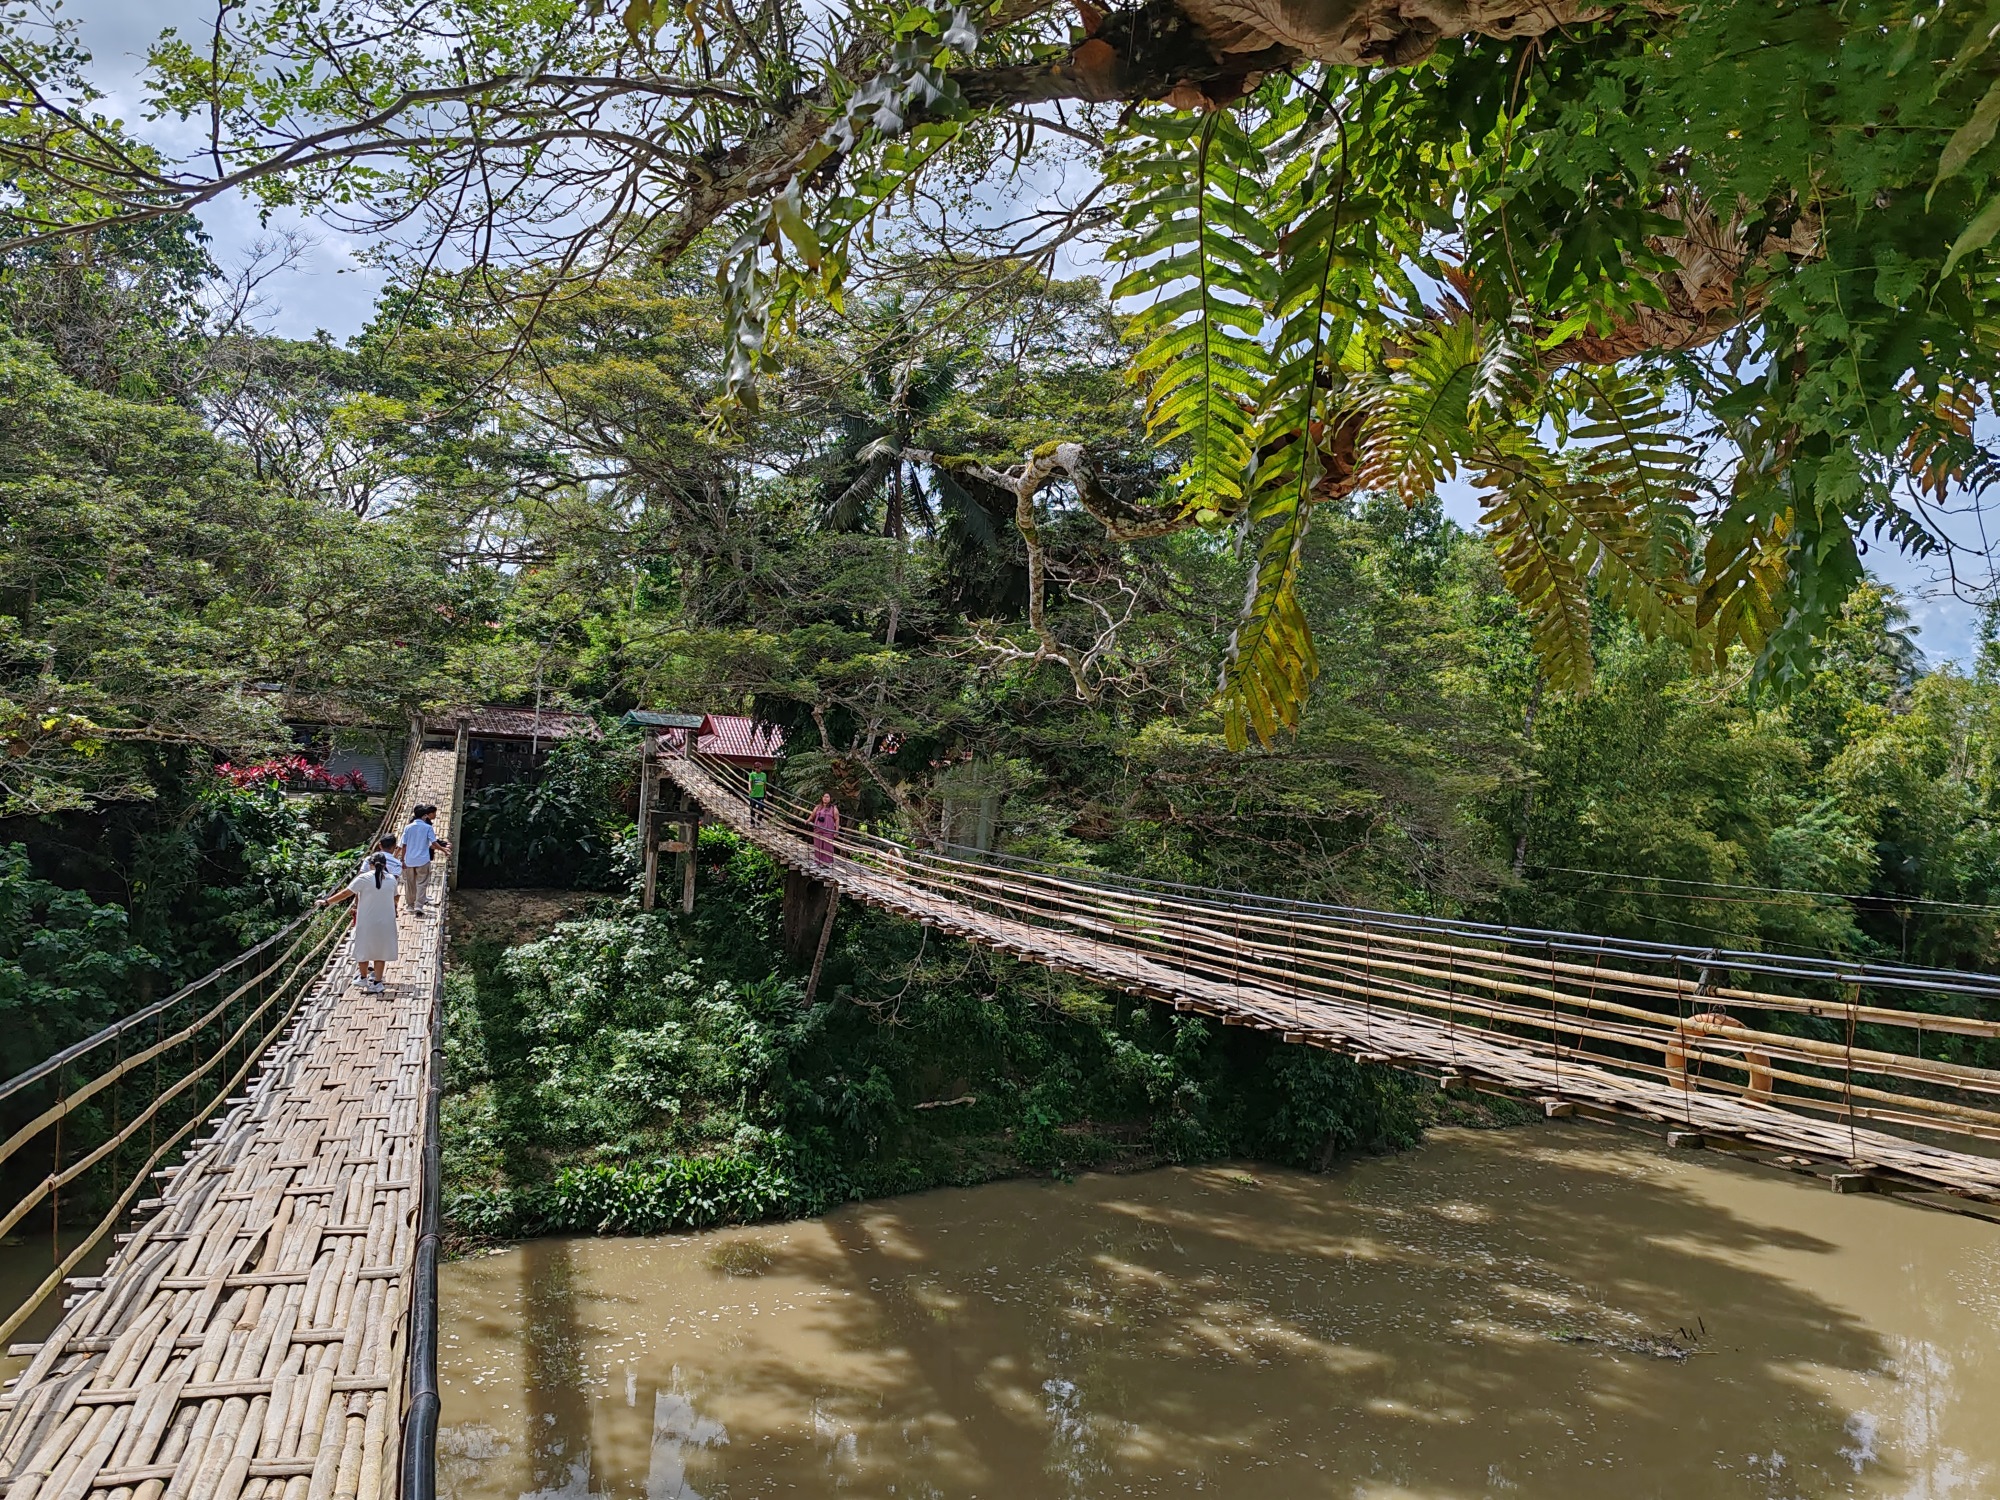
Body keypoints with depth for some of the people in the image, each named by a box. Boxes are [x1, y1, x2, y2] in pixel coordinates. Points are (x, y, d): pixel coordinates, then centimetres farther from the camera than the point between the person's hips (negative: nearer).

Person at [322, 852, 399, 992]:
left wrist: (327, 902, -3)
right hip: (385, 922, 2)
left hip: (366, 921, -2)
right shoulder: (391, 879, -2)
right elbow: (394, 898, 6)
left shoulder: (364, 878, -13)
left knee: (364, 949, 16)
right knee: (380, 950, 10)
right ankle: (377, 982, 11)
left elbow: (345, 893, -12)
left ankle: (363, 978, 31)